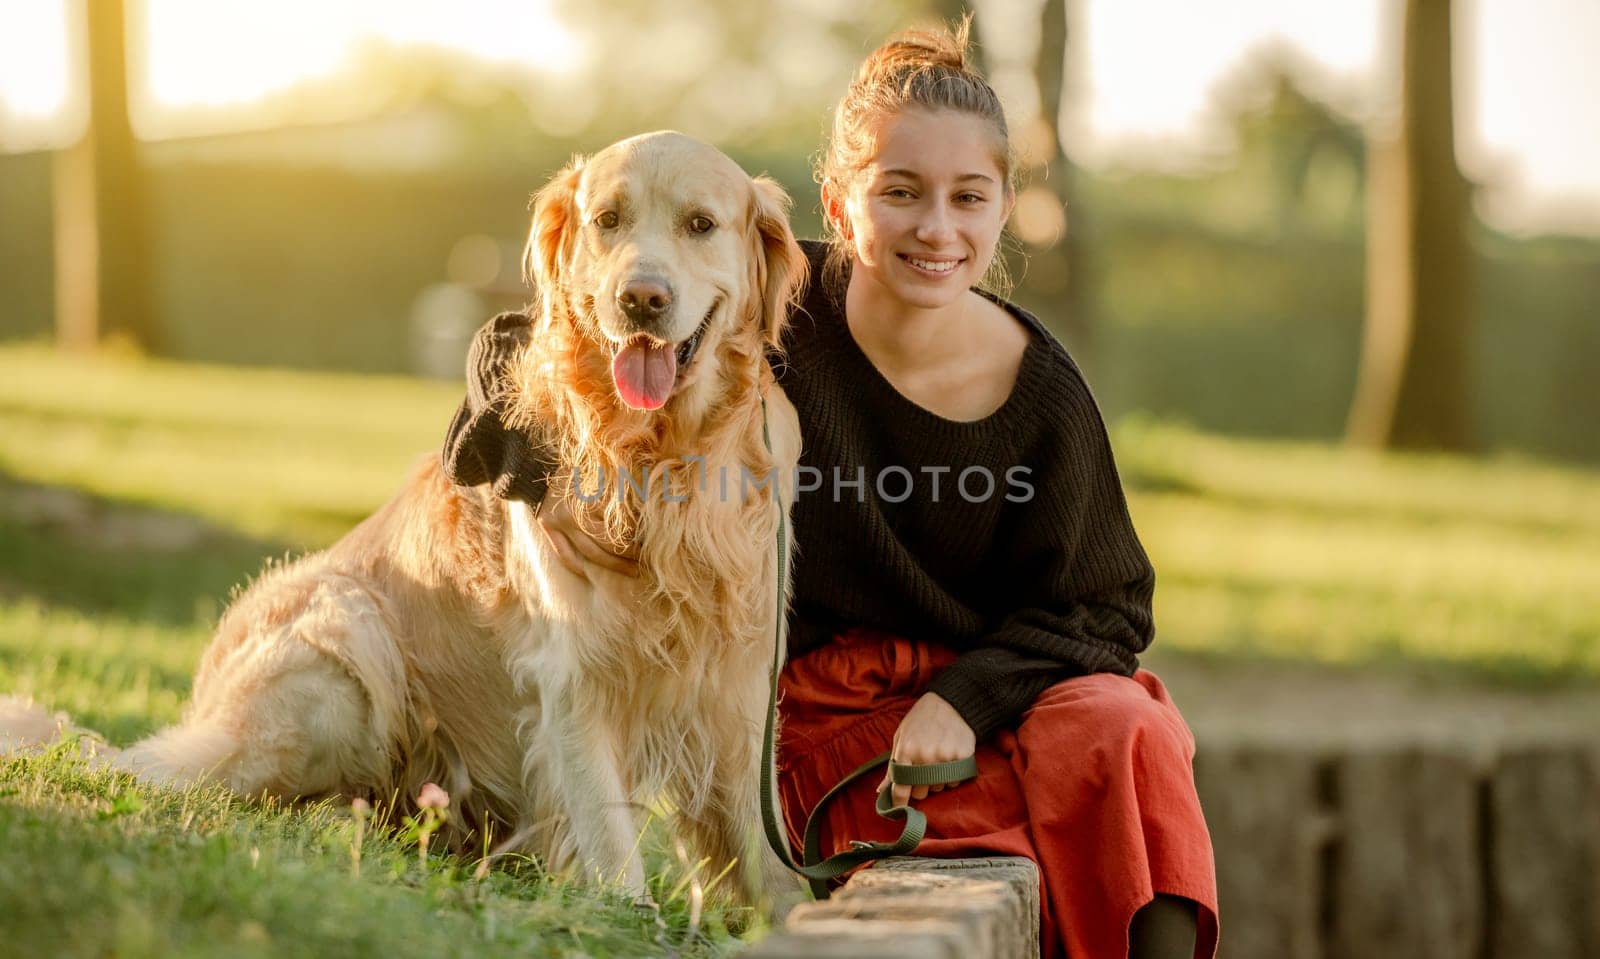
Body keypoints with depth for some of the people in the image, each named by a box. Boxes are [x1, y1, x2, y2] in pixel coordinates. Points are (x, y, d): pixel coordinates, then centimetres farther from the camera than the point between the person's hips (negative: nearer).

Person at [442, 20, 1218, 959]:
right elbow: (520, 343, 3)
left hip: (999, 686, 2)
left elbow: (1099, 601, 2)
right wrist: (552, 476, -17)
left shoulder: (1040, 390, -4)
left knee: (1121, 733, -31)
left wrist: (967, 698, -15)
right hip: (830, 716, -2)